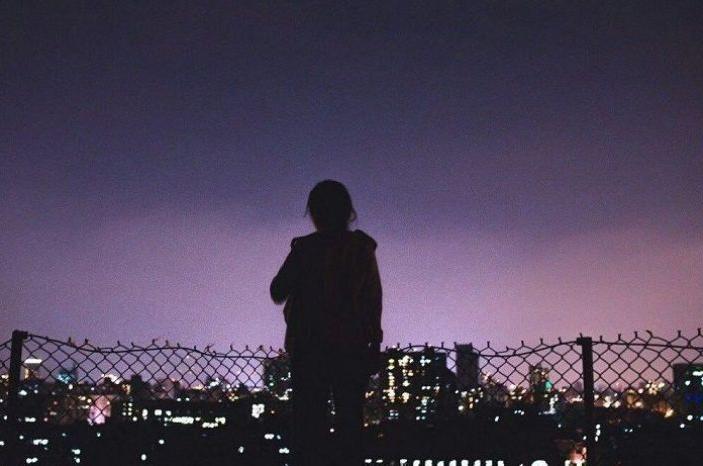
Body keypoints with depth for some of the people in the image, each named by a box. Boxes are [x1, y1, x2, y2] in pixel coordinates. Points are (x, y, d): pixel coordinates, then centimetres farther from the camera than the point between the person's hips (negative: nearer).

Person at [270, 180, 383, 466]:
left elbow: (277, 293, -1)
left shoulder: (305, 249, -6)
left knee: (309, 420, 3)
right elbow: (374, 300, 0)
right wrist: (374, 343, 7)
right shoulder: (362, 248, 0)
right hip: (353, 347, 2)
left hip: (309, 348, -2)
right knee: (350, 418, 8)